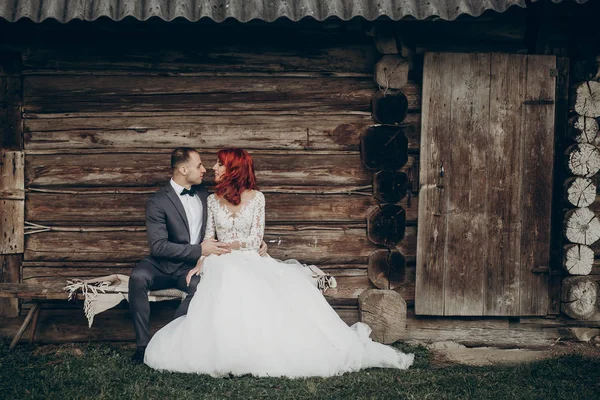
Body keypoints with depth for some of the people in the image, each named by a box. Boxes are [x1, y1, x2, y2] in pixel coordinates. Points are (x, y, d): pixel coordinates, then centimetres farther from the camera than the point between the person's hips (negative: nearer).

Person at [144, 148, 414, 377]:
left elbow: (256, 238, -1)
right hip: (222, 265, 1)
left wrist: (231, 246, -13)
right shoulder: (213, 200, 12)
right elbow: (209, 238, 7)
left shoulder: (256, 197, 6)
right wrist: (200, 263, -10)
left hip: (251, 261, -1)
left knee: (283, 292, -26)